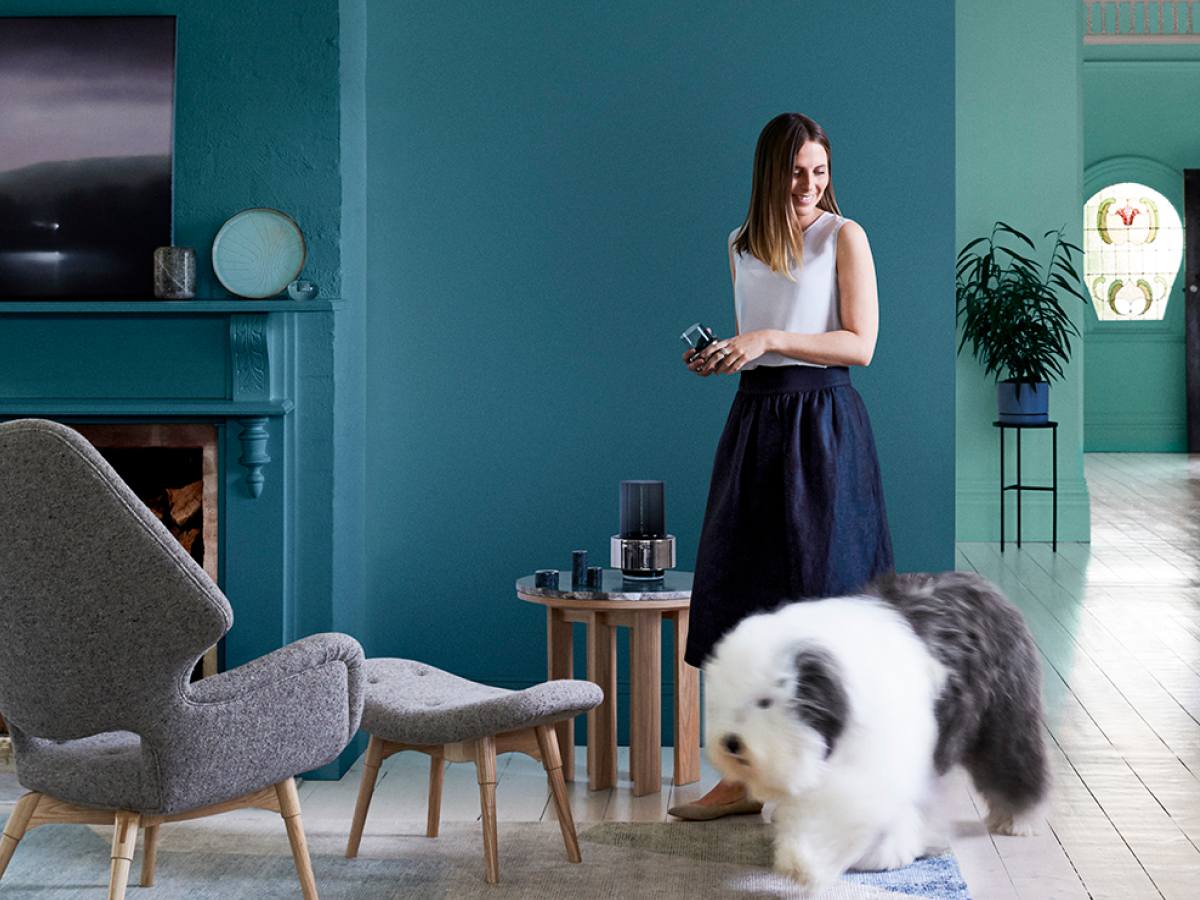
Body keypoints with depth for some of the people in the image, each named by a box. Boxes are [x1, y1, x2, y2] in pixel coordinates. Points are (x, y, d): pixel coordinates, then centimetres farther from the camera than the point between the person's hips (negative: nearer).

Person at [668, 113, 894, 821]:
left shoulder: (844, 236, -2)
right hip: (755, 418, 6)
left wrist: (772, 339, -17)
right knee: (743, 600, 5)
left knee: (818, 593, -4)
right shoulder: (744, 245, 15)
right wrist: (718, 359, 3)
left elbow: (861, 344, -9)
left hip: (822, 424, -5)